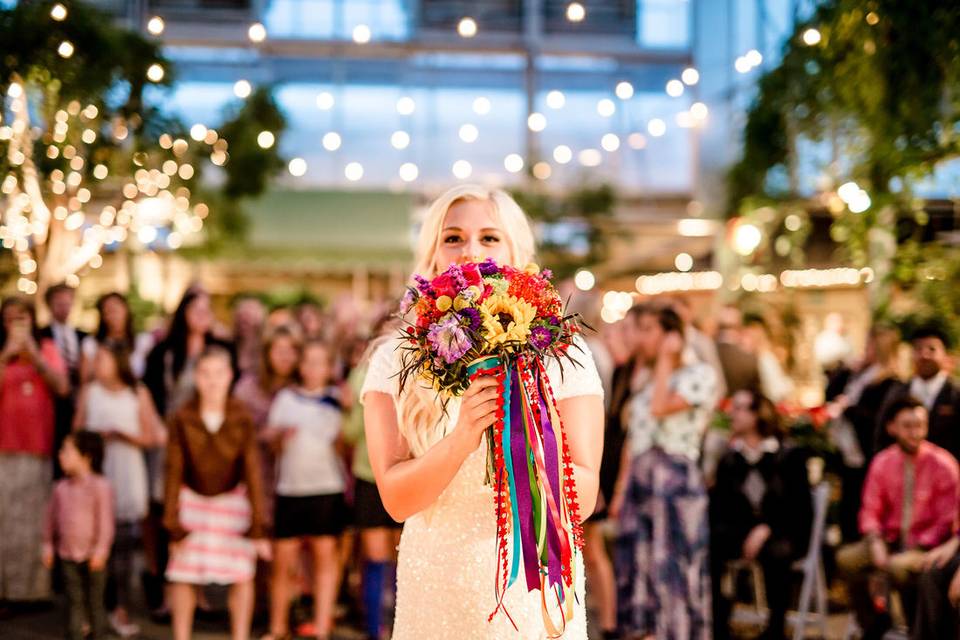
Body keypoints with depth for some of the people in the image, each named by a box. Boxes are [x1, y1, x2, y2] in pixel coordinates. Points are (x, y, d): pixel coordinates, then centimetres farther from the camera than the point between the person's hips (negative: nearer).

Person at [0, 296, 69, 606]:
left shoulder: (47, 349, 10)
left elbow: (62, 387, -5)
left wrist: (33, 354, -12)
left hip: (38, 450, 1)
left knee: (34, 521, 1)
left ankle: (33, 586, 5)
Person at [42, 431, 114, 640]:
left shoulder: (100, 486, -10)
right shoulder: (61, 488, 5)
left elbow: (106, 521, -11)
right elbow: (51, 518, 13)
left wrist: (101, 550, -14)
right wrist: (48, 546, 10)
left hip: (92, 557, -4)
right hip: (68, 554, 4)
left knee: (95, 601, 4)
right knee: (74, 600, 5)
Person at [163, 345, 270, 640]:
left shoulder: (242, 419, -9)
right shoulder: (182, 419, -9)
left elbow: (252, 471, -6)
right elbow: (174, 472, -4)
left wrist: (258, 524, -7)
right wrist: (173, 523, -6)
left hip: (233, 500, 0)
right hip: (193, 500, 0)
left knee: (242, 576, -1)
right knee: (183, 576, -2)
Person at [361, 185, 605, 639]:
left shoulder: (562, 354, -3)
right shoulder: (395, 360, -2)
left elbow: (583, 499, -8)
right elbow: (396, 499, -9)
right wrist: (461, 439, -25)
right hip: (436, 596, 0)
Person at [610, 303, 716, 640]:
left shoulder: (699, 374, -3)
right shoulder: (645, 384, 18)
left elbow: (661, 408, -19)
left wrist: (665, 359, -8)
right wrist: (621, 489, 12)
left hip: (676, 482, -7)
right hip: (640, 484, 7)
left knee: (672, 571, -8)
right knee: (638, 571, 6)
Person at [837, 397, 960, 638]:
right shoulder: (882, 462, 2)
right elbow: (870, 510, 3)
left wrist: (915, 551, -18)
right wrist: (875, 542, -17)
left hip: (926, 545, -5)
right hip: (891, 540, 5)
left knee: (900, 568, -35)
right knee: (846, 558, -19)